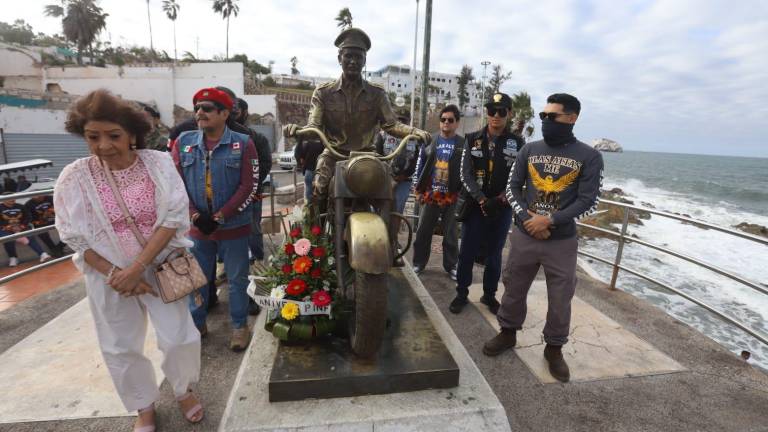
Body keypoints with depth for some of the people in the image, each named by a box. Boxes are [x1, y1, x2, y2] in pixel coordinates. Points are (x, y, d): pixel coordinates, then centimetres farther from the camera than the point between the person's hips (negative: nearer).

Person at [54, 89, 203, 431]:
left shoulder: (159, 164, -12)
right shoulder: (74, 178, -9)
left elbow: (174, 219, -15)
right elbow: (75, 238, -5)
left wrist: (137, 268, -18)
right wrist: (114, 274, -14)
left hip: (161, 267, -1)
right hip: (108, 276, 2)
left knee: (179, 338, 5)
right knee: (121, 348, 14)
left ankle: (183, 391, 36)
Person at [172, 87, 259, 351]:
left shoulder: (243, 144, -4)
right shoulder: (184, 141, 5)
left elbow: (249, 186, -10)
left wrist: (220, 217, -13)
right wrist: (194, 215, -10)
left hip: (233, 226, -3)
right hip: (196, 226, 3)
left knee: (237, 279, 9)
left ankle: (239, 326, 27)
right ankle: (197, 324, 36)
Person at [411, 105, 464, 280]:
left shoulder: (463, 144, 1)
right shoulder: (430, 141, 8)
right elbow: (421, 165, 9)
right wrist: (419, 188, 4)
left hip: (452, 196, -2)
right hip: (430, 194, 2)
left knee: (451, 234, 8)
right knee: (423, 231, 7)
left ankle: (451, 266, 21)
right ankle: (418, 263, 21)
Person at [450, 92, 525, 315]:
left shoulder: (517, 143, 2)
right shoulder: (473, 140, 2)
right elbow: (466, 174, -4)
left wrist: (500, 200, -14)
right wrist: (482, 200, -15)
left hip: (503, 209, 1)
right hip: (475, 206, 0)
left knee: (494, 255, 12)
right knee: (467, 253, 5)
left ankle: (489, 295, 28)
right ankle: (462, 294, 21)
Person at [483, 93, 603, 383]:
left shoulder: (589, 157, -4)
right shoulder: (530, 150, 4)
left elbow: (588, 201, -9)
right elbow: (513, 187, 4)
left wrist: (550, 220, -19)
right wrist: (526, 218, -11)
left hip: (562, 241, -2)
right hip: (524, 235, 2)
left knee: (560, 298, 9)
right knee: (514, 288, 13)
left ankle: (554, 348, 30)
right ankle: (508, 332, 34)